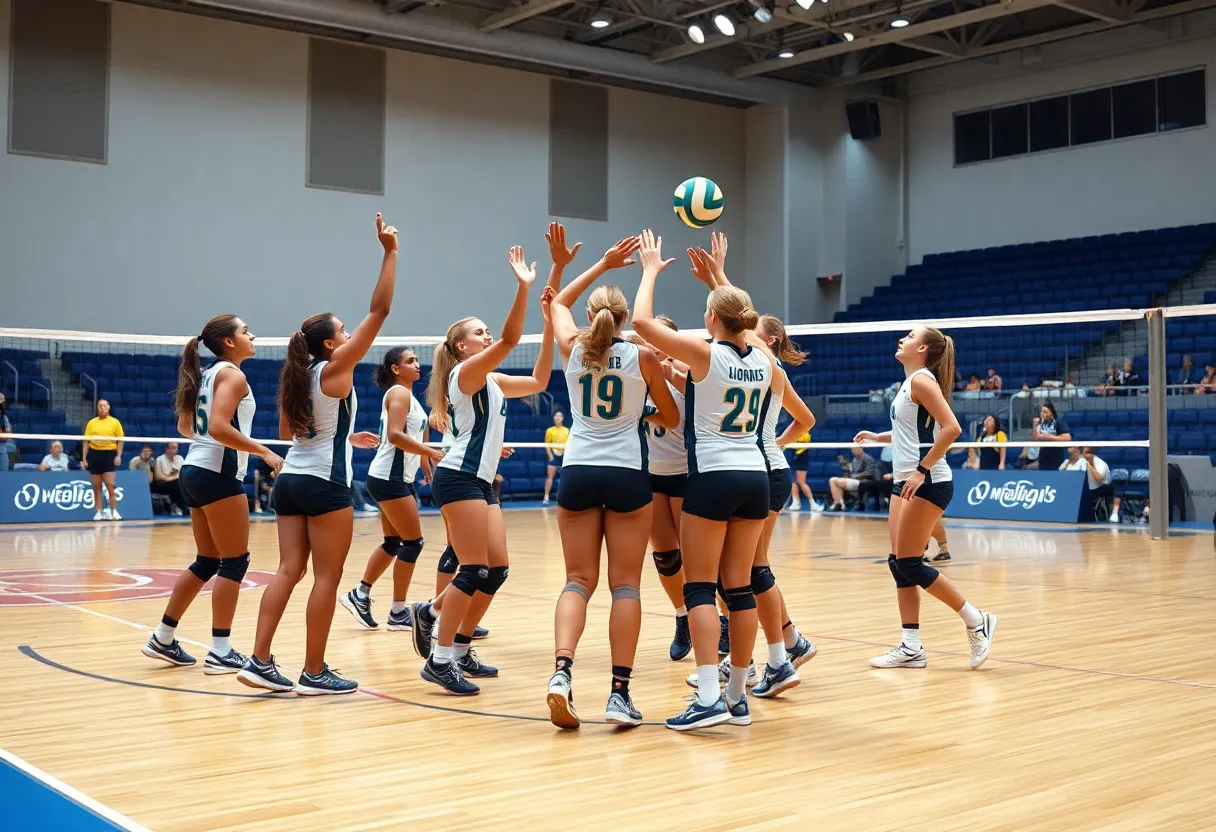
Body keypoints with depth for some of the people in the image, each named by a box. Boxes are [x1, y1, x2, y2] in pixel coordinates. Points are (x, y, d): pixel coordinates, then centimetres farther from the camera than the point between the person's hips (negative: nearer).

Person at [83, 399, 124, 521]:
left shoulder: (115, 422, 4)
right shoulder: (91, 423, 8)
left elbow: (120, 440, 3)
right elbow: (86, 441, 8)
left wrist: (118, 456, -7)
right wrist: (84, 457, 2)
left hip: (109, 454, -2)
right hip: (94, 454, 2)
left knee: (110, 485, -7)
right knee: (96, 486, 5)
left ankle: (114, 511, -1)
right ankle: (99, 512, 11)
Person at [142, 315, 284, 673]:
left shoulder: (206, 374, 16)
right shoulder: (232, 374, -11)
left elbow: (185, 426, 21)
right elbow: (219, 427, -23)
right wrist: (264, 452, -19)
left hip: (195, 470, 9)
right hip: (218, 474, -9)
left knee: (207, 562, 15)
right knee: (235, 562, -3)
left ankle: (163, 639, 18)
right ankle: (220, 652, -2)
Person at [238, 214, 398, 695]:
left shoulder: (296, 377, 11)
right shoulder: (335, 370, -9)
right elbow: (379, 311, -12)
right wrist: (390, 252, -9)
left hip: (290, 480, 8)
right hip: (324, 485, -8)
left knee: (288, 571, 6)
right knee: (327, 578, -1)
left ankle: (259, 662, 1)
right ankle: (314, 673, 4)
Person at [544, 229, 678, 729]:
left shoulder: (573, 349, 4)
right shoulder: (641, 358, -2)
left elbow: (558, 302, 25)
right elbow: (671, 418, 8)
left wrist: (603, 264, 27)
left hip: (577, 473, 2)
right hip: (627, 474, -2)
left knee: (579, 579, 7)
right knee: (625, 584, 2)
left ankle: (562, 672, -14)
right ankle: (620, 693, -3)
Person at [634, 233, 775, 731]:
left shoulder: (705, 353, -10)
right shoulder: (763, 362, 7)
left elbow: (642, 321, -7)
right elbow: (743, 331, 30)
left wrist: (652, 269, 7)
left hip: (712, 479, -6)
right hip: (755, 477, 6)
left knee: (699, 588, -2)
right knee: (739, 588, 9)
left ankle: (709, 698, -11)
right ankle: (738, 695, 13)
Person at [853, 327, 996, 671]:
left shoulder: (922, 379, -12)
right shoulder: (909, 382, 15)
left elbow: (951, 428, -23)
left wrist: (922, 469, -24)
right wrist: (877, 437, 25)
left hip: (927, 484, -10)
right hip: (906, 482, 10)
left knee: (909, 564, -7)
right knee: (898, 564, 6)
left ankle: (977, 621, 4)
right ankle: (910, 647, 9)